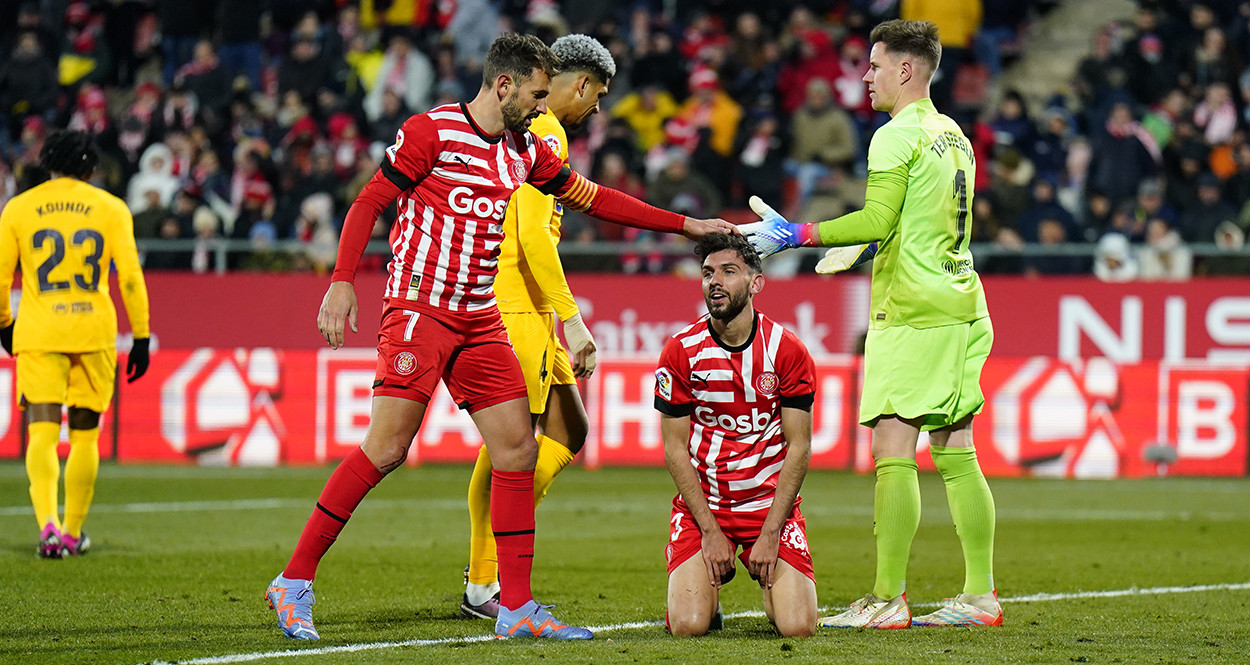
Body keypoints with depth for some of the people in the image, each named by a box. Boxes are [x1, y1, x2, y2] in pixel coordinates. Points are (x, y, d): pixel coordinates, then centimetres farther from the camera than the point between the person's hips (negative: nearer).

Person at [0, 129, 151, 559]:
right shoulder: (111, 208, 4)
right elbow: (130, 276, -1)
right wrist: (141, 338, 4)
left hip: (38, 333, -1)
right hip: (94, 333, 1)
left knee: (42, 433, -6)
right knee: (84, 436, 13)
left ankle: (48, 523, -28)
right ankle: (73, 533, 18)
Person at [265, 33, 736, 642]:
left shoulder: (527, 151, 13)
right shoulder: (431, 132, -7)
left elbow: (591, 198, 24)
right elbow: (367, 204, -7)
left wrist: (684, 224, 23)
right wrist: (342, 282, -18)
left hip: (480, 319, 7)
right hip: (420, 310, -7)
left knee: (517, 449, 0)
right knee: (386, 449, -13)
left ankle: (516, 607, 5)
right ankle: (294, 581, -4)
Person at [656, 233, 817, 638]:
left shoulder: (788, 351, -6)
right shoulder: (680, 352, -5)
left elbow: (798, 448, -4)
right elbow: (675, 449, -3)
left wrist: (770, 533, -12)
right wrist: (710, 530, -11)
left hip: (771, 502, 0)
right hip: (701, 506, 0)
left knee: (797, 627, -17)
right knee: (688, 625, -20)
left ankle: (770, 584, 20)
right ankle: (709, 584, 17)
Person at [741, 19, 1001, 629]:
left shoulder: (897, 136, -9)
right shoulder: (955, 136, 17)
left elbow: (878, 219, -18)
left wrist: (796, 235, -14)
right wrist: (854, 249, 32)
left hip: (909, 313, -9)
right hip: (961, 304, 9)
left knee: (893, 451, -8)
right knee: (956, 454, 9)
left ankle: (887, 600, -12)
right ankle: (980, 595, 8)